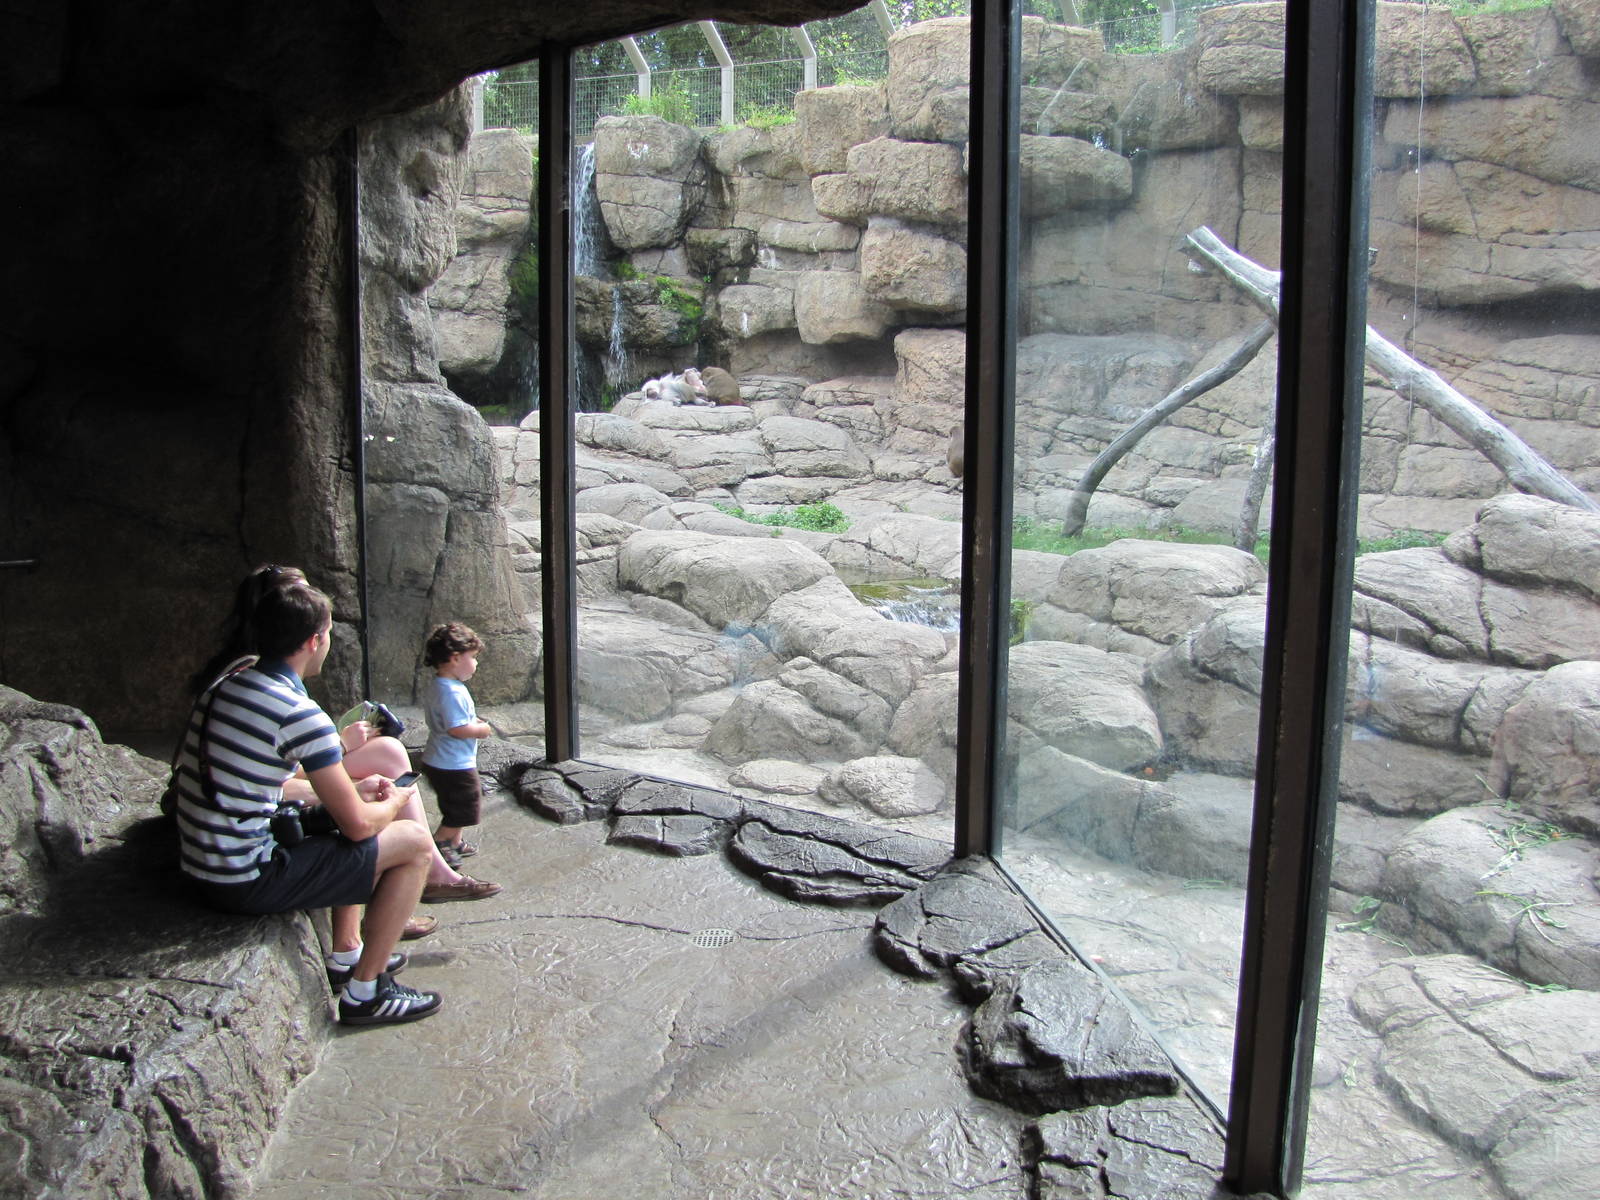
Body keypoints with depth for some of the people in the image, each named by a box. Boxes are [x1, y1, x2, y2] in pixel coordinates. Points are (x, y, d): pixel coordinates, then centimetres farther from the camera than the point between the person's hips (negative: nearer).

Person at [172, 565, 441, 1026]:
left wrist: (354, 789, 16)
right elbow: (358, 824, -15)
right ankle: (365, 992, 8)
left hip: (201, 863, 9)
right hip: (244, 881, -9)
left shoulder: (231, 679, 5)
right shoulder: (300, 715, -21)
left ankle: (347, 953, 36)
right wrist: (394, 802, 7)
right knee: (414, 841, -1)